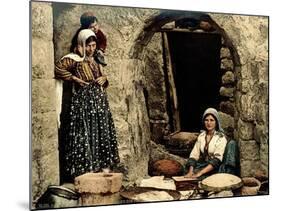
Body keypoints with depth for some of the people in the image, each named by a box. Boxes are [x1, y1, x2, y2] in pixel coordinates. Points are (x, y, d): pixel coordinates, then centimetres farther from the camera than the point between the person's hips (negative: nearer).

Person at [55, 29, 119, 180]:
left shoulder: (95, 61, 17)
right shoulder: (74, 59, -4)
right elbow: (57, 69, -16)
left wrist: (104, 79, 5)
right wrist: (74, 78, -15)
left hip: (100, 100, 7)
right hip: (84, 101, -7)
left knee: (102, 133, 8)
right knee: (85, 133, -7)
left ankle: (103, 166, 16)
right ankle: (87, 168, -2)